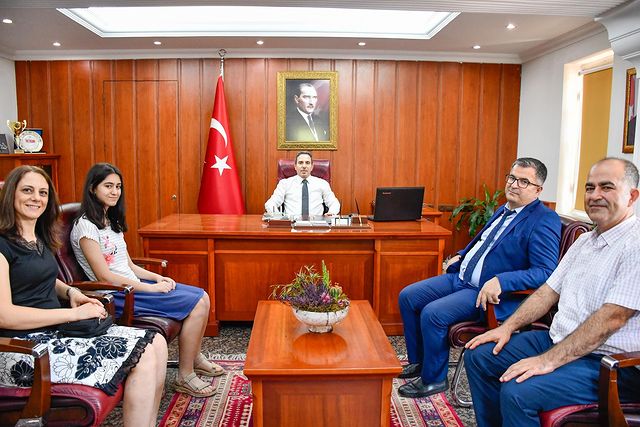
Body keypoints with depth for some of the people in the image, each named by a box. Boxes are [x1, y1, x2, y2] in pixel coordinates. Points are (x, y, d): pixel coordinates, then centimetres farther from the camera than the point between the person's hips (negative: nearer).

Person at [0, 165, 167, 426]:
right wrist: (74, 313, -18)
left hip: (55, 331, 8)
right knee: (143, 358, -21)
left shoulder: (40, 238, 15)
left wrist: (71, 292, 8)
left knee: (156, 343, -7)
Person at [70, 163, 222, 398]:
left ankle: (195, 358, 19)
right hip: (117, 296, -9)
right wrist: (151, 288, -17)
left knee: (202, 297, 0)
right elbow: (104, 276, -18)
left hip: (133, 284, 9)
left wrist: (157, 278, 0)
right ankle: (185, 376, -5)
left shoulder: (111, 221, 15)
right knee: (196, 303, -17)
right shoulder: (85, 226, -13)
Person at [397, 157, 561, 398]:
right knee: (407, 297, 3)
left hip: (488, 292, -9)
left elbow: (545, 271, -22)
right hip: (460, 277, 9)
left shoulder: (544, 221, -13)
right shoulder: (504, 210, 14)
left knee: (432, 313, -25)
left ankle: (433, 378, -1)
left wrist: (500, 281, -32)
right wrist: (460, 256, 17)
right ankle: (417, 362, 19)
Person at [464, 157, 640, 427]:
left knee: (518, 392, -27)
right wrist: (508, 327, 2)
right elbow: (548, 291, 13)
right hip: (558, 340, 9)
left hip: (607, 362, -9)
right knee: (478, 356, 4)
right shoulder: (585, 241, 13)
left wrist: (548, 361, -25)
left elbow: (611, 318, -24)